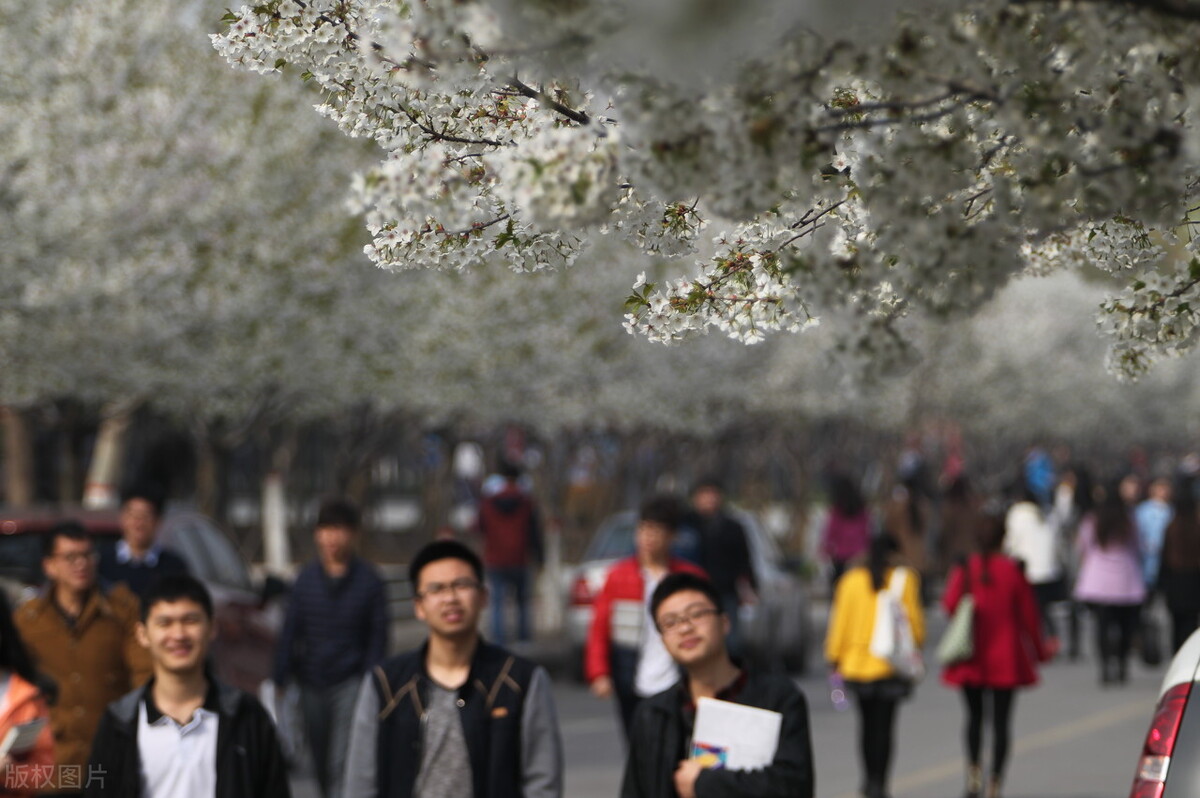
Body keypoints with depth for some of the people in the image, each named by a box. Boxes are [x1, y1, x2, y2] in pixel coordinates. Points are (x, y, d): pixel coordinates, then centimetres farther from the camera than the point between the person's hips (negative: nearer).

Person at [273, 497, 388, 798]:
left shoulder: (368, 581, -3)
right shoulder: (307, 578, 4)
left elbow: (377, 638, 0)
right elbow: (290, 632, 6)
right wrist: (280, 680, 1)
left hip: (350, 683, -3)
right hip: (312, 682, 3)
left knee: (342, 762, -12)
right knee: (320, 764, 11)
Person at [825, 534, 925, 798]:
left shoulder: (851, 580, 0)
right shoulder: (904, 580, -6)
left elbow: (840, 620, 1)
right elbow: (913, 618, -3)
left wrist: (834, 656, 9)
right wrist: (917, 643, 16)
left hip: (857, 660, 2)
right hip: (891, 665, -2)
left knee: (867, 721, 17)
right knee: (884, 724, 0)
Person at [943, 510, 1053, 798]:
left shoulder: (964, 569, -6)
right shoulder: (1013, 571, -8)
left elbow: (949, 605, -6)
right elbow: (1028, 615, -2)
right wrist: (1040, 649, 12)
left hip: (970, 658, 1)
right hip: (1005, 659, -1)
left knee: (974, 717, 17)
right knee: (1001, 720, 4)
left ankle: (974, 772, 3)